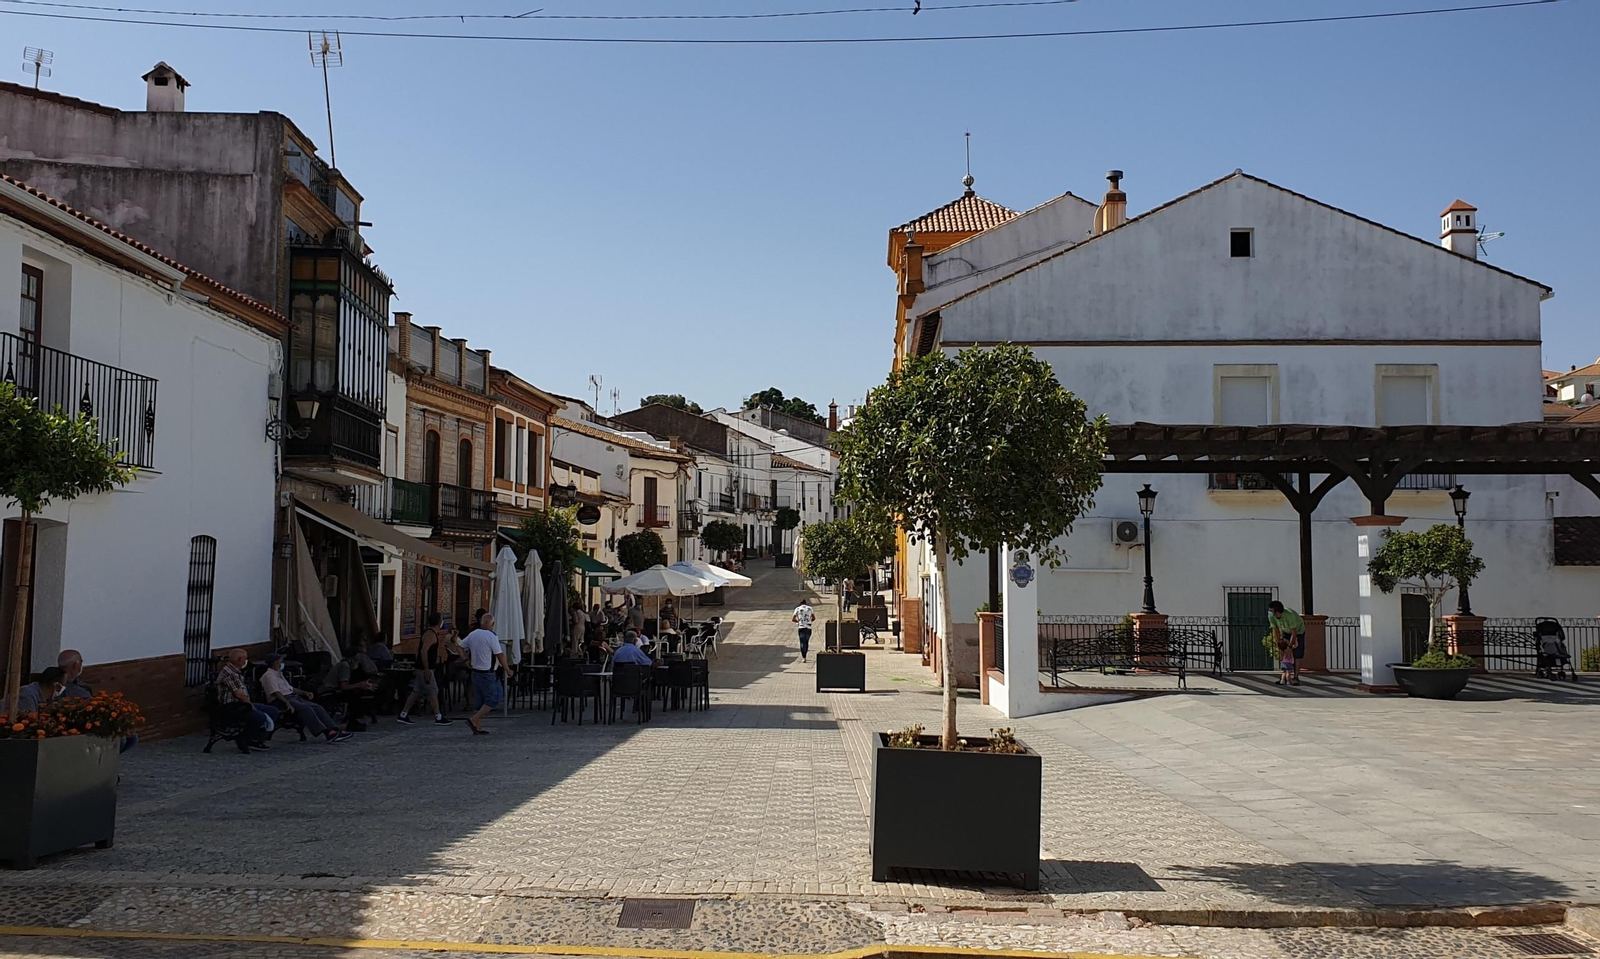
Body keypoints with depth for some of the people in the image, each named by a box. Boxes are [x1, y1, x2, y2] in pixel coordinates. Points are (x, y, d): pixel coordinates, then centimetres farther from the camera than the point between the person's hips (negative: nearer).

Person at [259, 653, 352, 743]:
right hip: (280, 701, -9)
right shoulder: (269, 675, -4)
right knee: (305, 708, -32)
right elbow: (275, 692, -18)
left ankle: (335, 731, -26)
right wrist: (287, 703, -28)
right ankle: (325, 733, -42)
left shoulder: (278, 674, 26)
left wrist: (304, 693, 21)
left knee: (317, 708, -11)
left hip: (292, 697, 9)